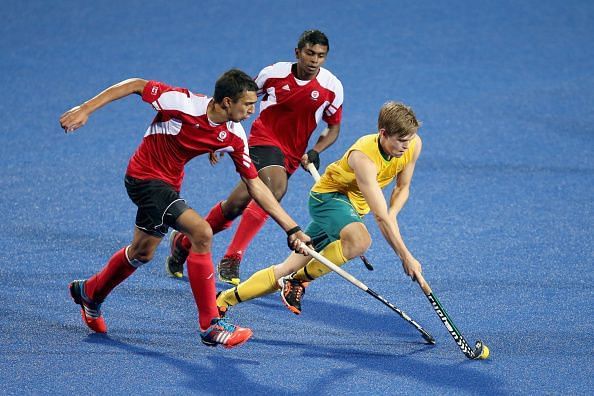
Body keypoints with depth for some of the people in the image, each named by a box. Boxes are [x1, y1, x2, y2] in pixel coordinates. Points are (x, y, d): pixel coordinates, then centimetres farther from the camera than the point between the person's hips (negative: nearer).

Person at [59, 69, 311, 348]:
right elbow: (136, 85, -17)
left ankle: (89, 292, 52)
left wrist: (292, 229, -9)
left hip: (169, 184, 8)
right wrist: (85, 109, -20)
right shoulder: (183, 103, -29)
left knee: (142, 252, 25)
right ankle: (210, 326, -18)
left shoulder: (234, 137, -11)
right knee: (201, 233, -24)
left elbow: (255, 185, -6)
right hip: (144, 176, -8)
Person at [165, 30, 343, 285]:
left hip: (291, 155, 4)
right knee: (276, 187, -30)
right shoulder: (274, 73, -7)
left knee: (236, 204, -10)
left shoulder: (332, 88, -4)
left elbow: (334, 127, 9)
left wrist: (314, 152, -8)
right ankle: (232, 260, -17)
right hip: (264, 139, -4)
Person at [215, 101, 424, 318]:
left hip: (354, 206, 7)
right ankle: (299, 279, -19)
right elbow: (380, 216, -36)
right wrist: (405, 256, -37)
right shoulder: (363, 157, -33)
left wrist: (391, 216, -12)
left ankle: (227, 298, 15)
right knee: (359, 240, -39)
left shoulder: (413, 144, -11)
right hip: (328, 195, -7)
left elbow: (402, 188, 7)